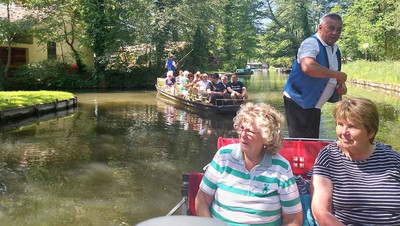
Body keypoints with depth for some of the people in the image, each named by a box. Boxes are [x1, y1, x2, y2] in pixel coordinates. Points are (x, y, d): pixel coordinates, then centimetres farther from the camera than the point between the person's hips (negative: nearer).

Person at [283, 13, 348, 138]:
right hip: (298, 103, -9)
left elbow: (335, 79, 27)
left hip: (314, 106, 9)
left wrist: (341, 85, 3)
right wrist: (337, 74, -25)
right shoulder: (311, 43, -15)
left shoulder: (336, 51, 13)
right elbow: (308, 67, -36)